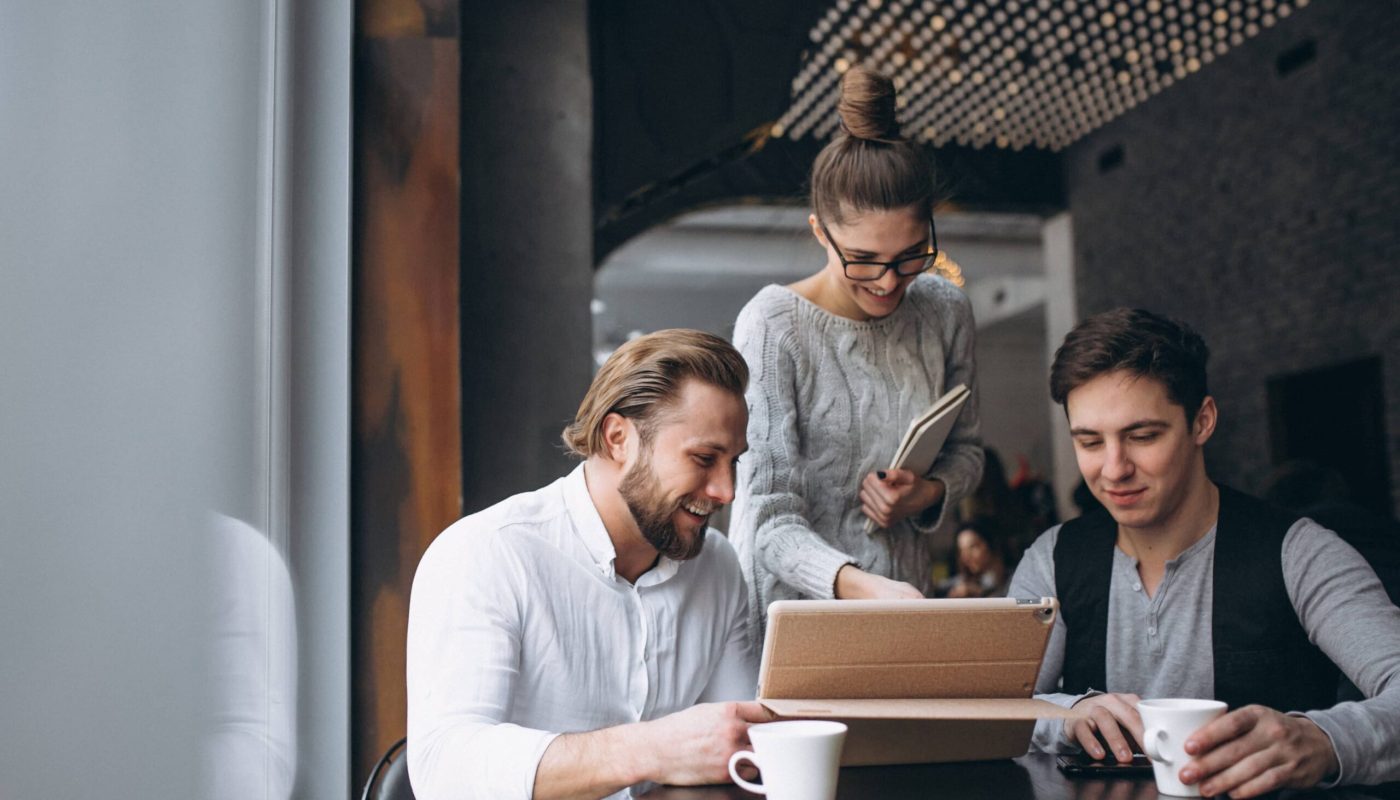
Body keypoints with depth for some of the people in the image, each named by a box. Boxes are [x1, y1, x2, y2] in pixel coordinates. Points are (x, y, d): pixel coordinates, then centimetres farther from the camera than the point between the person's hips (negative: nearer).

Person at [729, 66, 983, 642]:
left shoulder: (945, 312, 4)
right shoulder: (774, 326, -12)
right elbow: (771, 520, -14)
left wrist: (929, 493, -4)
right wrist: (858, 585, -31)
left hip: (903, 601, 4)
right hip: (789, 617, -3)